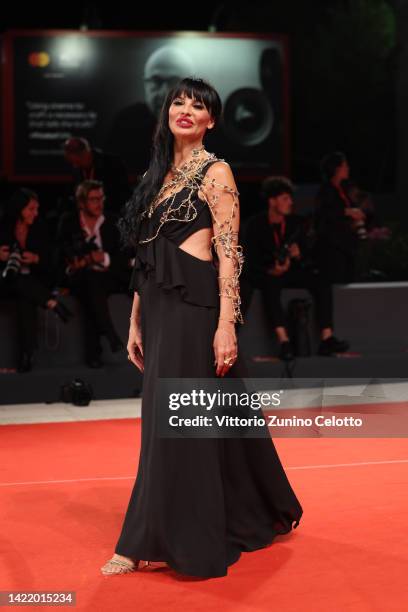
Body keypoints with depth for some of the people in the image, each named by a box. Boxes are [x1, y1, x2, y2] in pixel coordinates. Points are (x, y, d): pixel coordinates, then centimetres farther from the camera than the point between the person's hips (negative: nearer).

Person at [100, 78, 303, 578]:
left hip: (195, 306, -7)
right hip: (158, 308, 7)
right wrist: (136, 322, 13)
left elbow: (228, 254, -12)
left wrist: (226, 325, -19)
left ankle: (184, 539, 3)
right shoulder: (156, 175, 16)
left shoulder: (215, 172, -5)